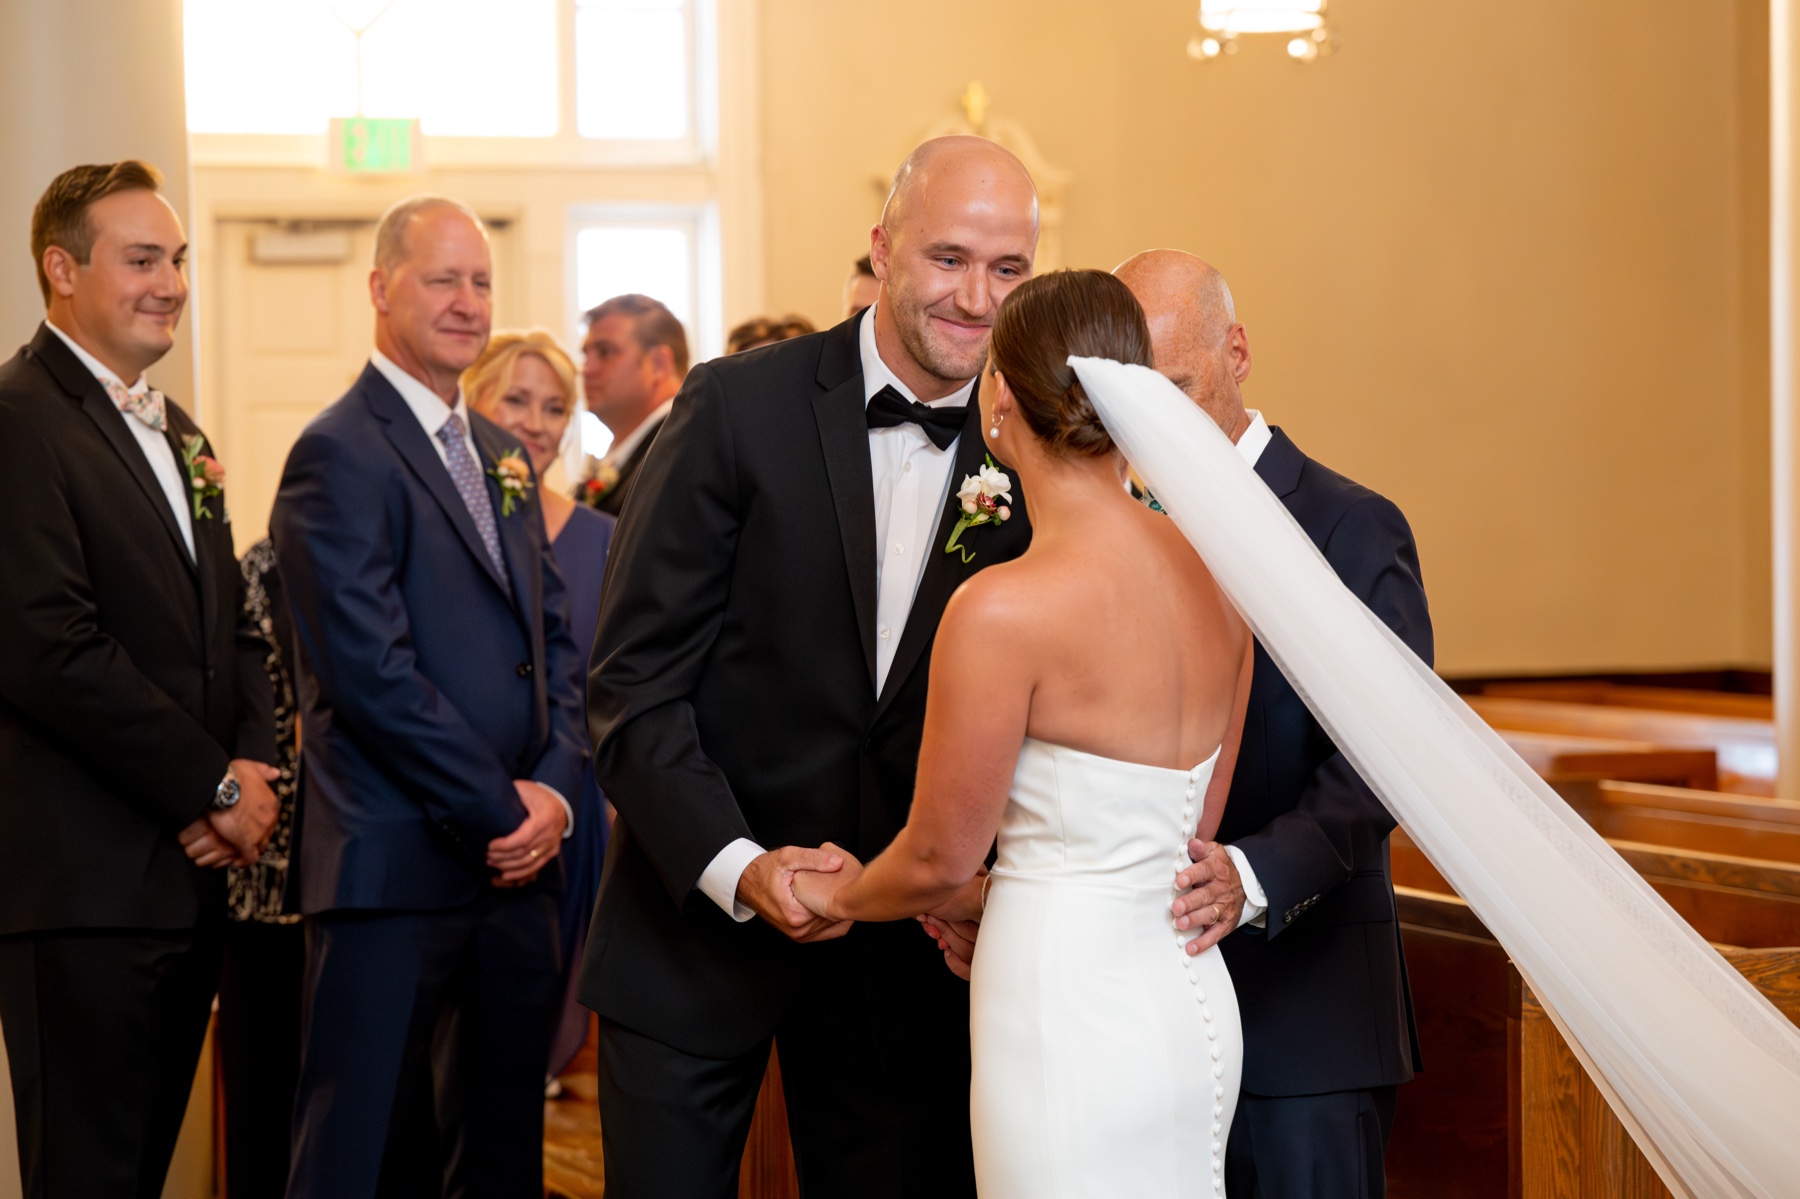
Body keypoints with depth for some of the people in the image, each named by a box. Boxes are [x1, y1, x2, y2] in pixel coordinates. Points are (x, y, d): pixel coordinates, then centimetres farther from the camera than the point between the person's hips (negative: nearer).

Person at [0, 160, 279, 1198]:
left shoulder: (179, 435, 19)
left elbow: (234, 628, 21)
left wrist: (252, 773, 1)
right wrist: (216, 786, -12)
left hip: (193, 870, 9)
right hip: (85, 880, -8)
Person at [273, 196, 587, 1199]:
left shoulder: (504, 458, 17)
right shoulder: (340, 455, -10)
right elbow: (373, 672, -17)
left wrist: (554, 789, -2)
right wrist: (500, 810, -13)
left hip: (518, 856, 8)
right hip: (397, 867, -8)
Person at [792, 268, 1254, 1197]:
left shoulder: (1003, 609, -18)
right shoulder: (1212, 578, 3)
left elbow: (937, 859, -8)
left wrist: (844, 898, 13)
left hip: (1067, 1023, -7)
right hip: (1193, 1008, 7)